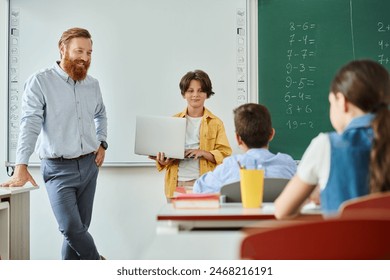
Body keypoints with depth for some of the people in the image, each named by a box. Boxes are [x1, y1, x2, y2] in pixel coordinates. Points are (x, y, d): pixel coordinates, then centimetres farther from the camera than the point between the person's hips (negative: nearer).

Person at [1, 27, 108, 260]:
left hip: (89, 165, 5)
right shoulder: (40, 82, -10)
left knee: (80, 228, 8)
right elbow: (30, 124, -19)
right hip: (59, 168, -5)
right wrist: (21, 167, -28)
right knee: (71, 228, -12)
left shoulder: (93, 84, 7)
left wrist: (102, 144, 12)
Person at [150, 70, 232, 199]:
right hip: (176, 184, 2)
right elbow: (163, 150, 13)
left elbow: (224, 155, 0)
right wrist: (162, 161, -9)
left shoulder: (215, 123, 6)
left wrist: (203, 153, -16)